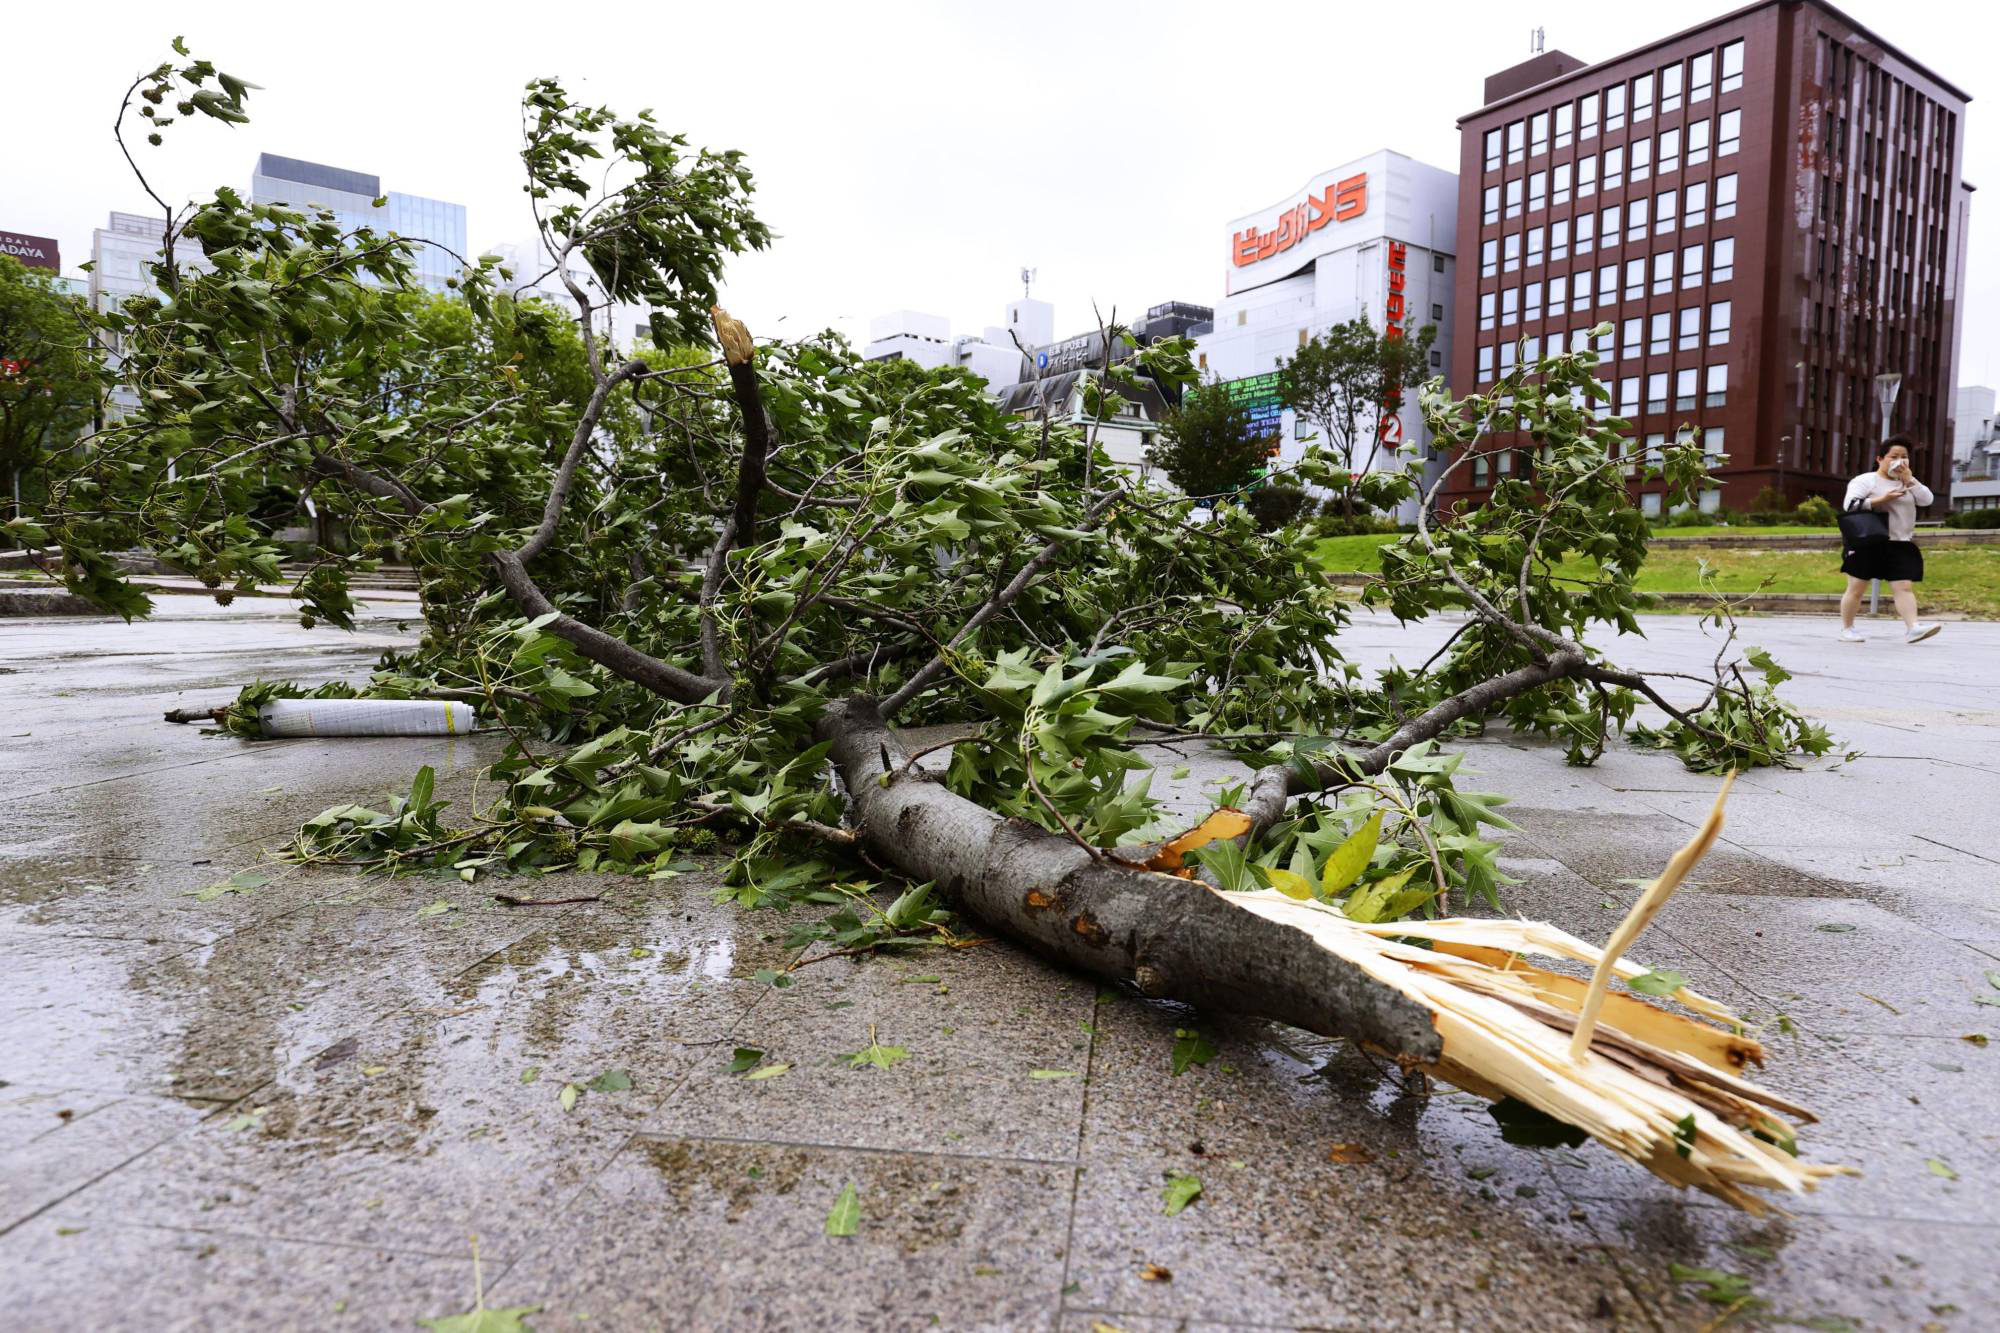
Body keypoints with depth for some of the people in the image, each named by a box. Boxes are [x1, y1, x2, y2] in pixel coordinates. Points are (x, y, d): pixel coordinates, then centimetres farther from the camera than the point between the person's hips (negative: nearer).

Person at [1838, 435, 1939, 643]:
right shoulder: (1864, 480, -1)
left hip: (1900, 545, 5)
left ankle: (1912, 628, -17)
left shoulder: (1908, 483, 17)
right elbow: (1850, 505, -14)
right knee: (1856, 588, 2)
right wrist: (1881, 500, -19)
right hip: (1867, 544, -5)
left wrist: (1908, 478, -4)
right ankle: (1846, 629, 11)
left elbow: (1927, 499, 3)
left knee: (1903, 587, -7)